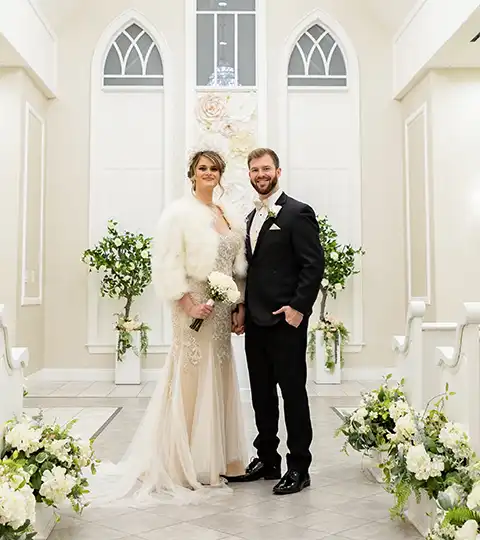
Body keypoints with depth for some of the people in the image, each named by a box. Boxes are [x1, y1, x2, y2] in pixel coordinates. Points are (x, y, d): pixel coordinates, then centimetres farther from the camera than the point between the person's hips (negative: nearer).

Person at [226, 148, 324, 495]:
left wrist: (299, 307, -17)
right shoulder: (253, 217, 17)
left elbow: (315, 264, -12)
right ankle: (267, 459, 27)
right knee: (261, 393, 14)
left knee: (293, 392, 1)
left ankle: (299, 467, 12)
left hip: (286, 321, -8)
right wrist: (243, 308, 10)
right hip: (255, 321, 8)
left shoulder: (298, 213, -7)